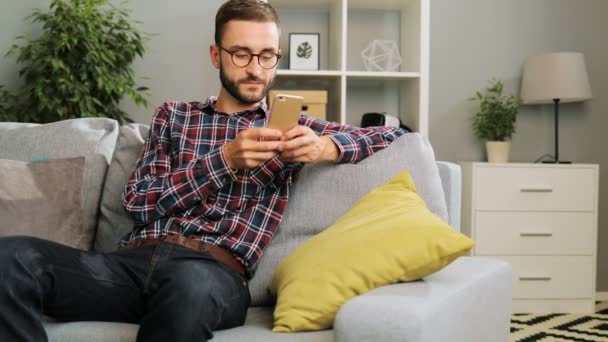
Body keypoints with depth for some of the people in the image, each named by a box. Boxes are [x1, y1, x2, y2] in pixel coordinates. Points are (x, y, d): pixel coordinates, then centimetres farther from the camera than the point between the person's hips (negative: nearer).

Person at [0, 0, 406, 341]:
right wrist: (226, 159, -5)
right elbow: (138, 201, 8)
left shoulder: (291, 127, 19)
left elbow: (394, 135, 16)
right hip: (136, 257, 3)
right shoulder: (174, 115, 22)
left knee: (189, 284, -42)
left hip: (215, 269, -2)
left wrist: (327, 147, -5)